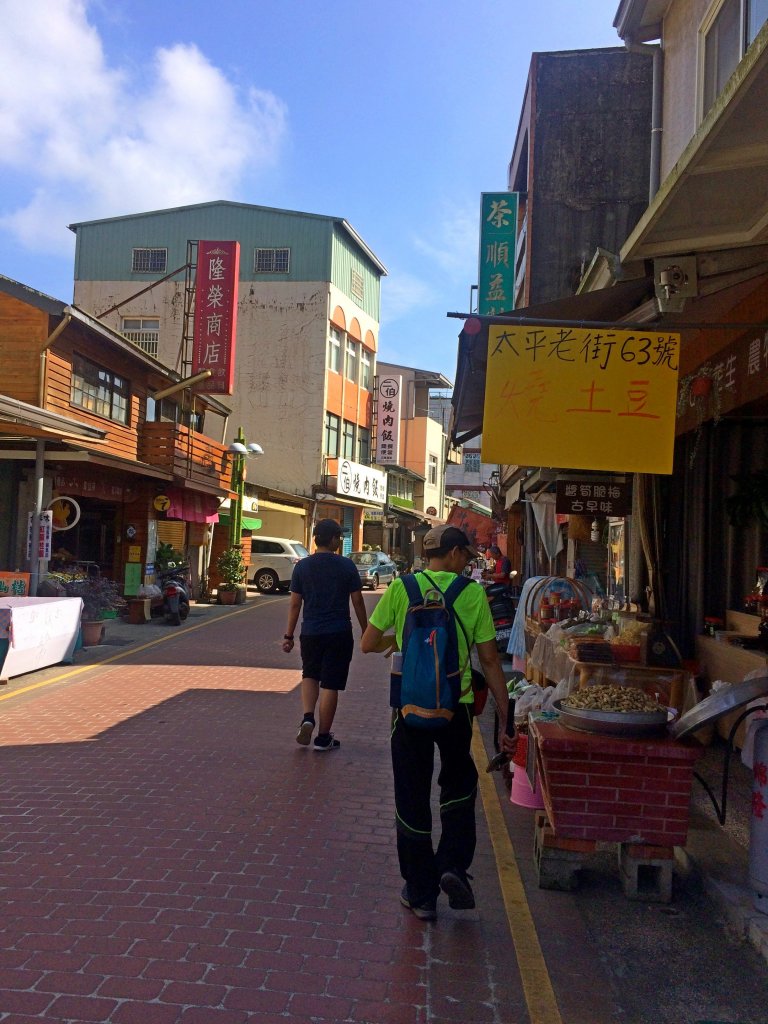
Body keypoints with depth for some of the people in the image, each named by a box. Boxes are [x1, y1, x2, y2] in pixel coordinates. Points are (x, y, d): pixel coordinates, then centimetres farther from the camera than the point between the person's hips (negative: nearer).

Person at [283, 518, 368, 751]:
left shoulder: (302, 566, -1)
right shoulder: (347, 566, -5)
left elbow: (295, 604, 1)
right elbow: (357, 601, -1)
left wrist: (289, 635, 8)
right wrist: (365, 631, 11)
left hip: (310, 632, 2)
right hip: (339, 633, -2)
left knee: (310, 675, 23)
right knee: (330, 684, 5)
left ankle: (307, 718, 4)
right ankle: (323, 737, 12)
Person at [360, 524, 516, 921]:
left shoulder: (402, 587, -5)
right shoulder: (473, 593, -5)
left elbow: (368, 644, -1)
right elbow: (490, 661, -4)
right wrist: (505, 719, 2)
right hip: (455, 707, 0)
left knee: (412, 800, 13)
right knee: (459, 785, 26)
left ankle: (421, 894, 22)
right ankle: (453, 865, 10)